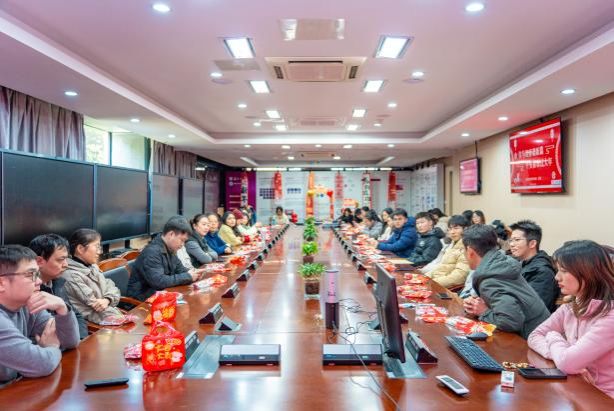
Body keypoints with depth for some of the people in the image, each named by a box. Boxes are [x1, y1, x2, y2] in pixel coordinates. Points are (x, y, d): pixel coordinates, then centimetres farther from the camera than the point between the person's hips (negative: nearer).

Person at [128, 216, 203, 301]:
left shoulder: (169, 250, 4)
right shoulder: (152, 252, -25)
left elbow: (180, 269, 16)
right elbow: (158, 281, -33)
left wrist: (191, 273, -7)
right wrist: (187, 277, -24)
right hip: (144, 298, -8)